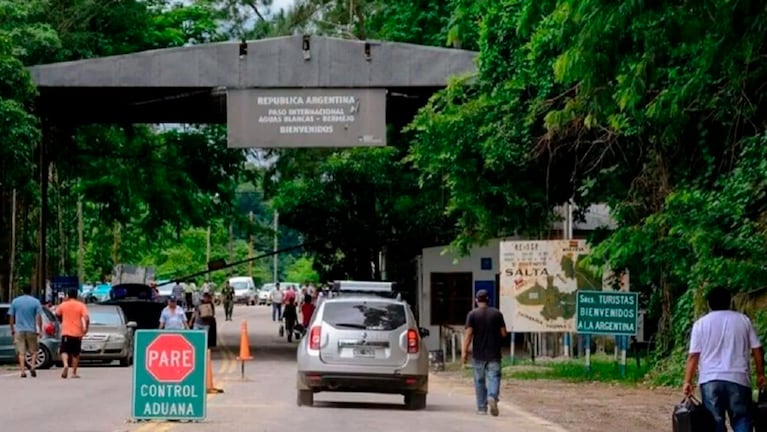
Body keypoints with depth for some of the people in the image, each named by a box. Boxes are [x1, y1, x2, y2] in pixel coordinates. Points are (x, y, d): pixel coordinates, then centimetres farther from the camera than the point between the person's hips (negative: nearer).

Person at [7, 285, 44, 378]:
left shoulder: (15, 301, 4)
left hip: (19, 330, 1)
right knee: (33, 351, 12)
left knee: (21, 352, 3)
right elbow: (39, 317, -7)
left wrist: (12, 329, 15)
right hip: (31, 330, -1)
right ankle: (32, 366, -10)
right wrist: (40, 330, -3)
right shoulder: (35, 302, -3)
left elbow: (11, 317, 6)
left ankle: (22, 371, -5)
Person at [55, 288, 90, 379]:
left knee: (64, 351, 3)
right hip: (77, 333, 1)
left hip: (66, 332, -1)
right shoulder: (81, 305, -1)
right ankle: (74, 373, 12)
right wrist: (86, 328, -3)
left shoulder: (63, 305, 3)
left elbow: (57, 314, 18)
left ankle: (65, 365, -25)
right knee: (75, 354, 11)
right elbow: (86, 318, -13)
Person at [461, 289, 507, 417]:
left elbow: (468, 334, -11)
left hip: (478, 354, 0)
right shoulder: (497, 313, 2)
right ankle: (492, 397, -28)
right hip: (494, 354, 0)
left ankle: (482, 407, 13)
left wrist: (464, 351, -10)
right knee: (494, 377, -1)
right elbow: (504, 333, 2)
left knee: (479, 381, 9)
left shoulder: (472, 314, -3)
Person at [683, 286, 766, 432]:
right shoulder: (743, 320, 7)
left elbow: (693, 356, 0)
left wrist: (687, 381, 3)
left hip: (710, 380, 0)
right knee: (742, 420, 4)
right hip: (738, 379, 0)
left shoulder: (701, 323, 5)